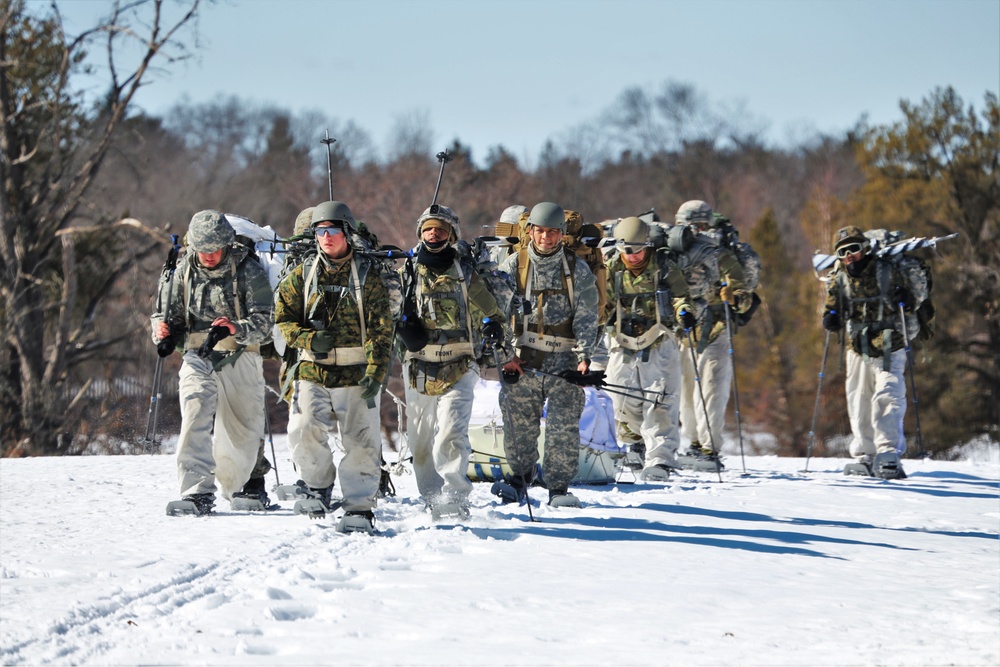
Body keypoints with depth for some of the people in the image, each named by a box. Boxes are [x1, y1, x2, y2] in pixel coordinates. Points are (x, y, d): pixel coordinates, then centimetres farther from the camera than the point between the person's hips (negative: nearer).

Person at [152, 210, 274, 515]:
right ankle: (197, 493, -30)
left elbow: (264, 321, -12)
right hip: (198, 358, 1)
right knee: (196, 414, -24)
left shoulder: (248, 272, -4)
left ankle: (233, 488, 37)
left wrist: (234, 328, -32)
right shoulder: (184, 272, 6)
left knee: (241, 432, 8)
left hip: (239, 359, -1)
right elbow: (165, 313, 18)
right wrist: (163, 330, -6)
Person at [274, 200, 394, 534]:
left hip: (355, 375, -1)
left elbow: (381, 330, -3)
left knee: (361, 443, -2)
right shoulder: (302, 274, 7)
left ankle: (359, 508, 8)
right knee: (304, 432, -14)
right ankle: (319, 484, 13)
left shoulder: (367, 276, 0)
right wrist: (308, 339, -12)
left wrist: (375, 373, -14)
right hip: (312, 372, 1)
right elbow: (284, 318, 9)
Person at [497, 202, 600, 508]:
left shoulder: (578, 270, 4)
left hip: (563, 361, -1)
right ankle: (519, 478, 25)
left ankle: (559, 488, 3)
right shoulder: (513, 266, 5)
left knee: (564, 427, -6)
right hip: (521, 360, 1)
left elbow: (586, 317, 2)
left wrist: (584, 356, -9)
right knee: (519, 425, 5)